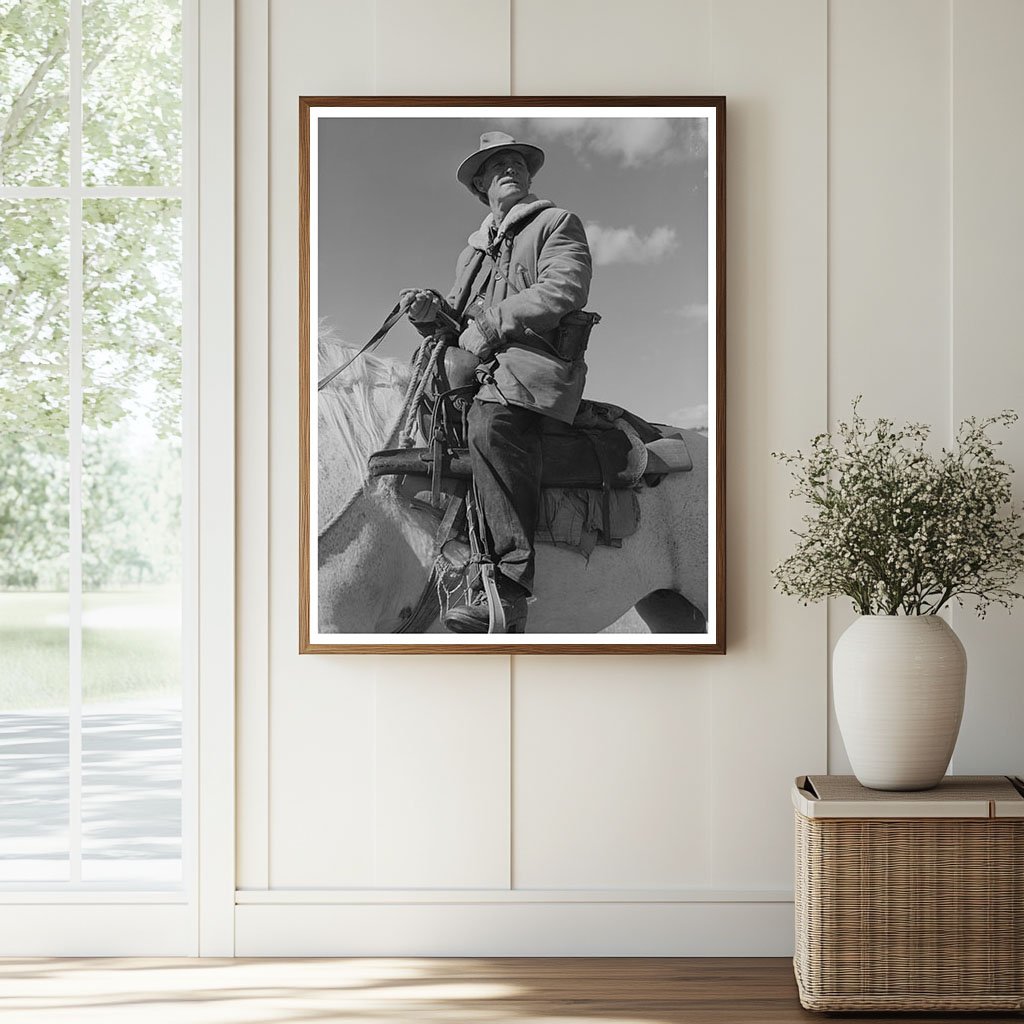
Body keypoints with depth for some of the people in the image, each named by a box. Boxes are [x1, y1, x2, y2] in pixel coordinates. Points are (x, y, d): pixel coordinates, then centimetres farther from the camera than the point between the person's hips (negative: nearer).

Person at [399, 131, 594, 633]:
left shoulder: (557, 223, 10)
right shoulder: (476, 246, 30)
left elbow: (563, 289, -8)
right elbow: (462, 316, 26)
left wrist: (493, 323, -15)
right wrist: (433, 311, 2)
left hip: (537, 357, -9)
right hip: (477, 363, 9)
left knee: (491, 422, -36)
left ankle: (508, 587, -45)